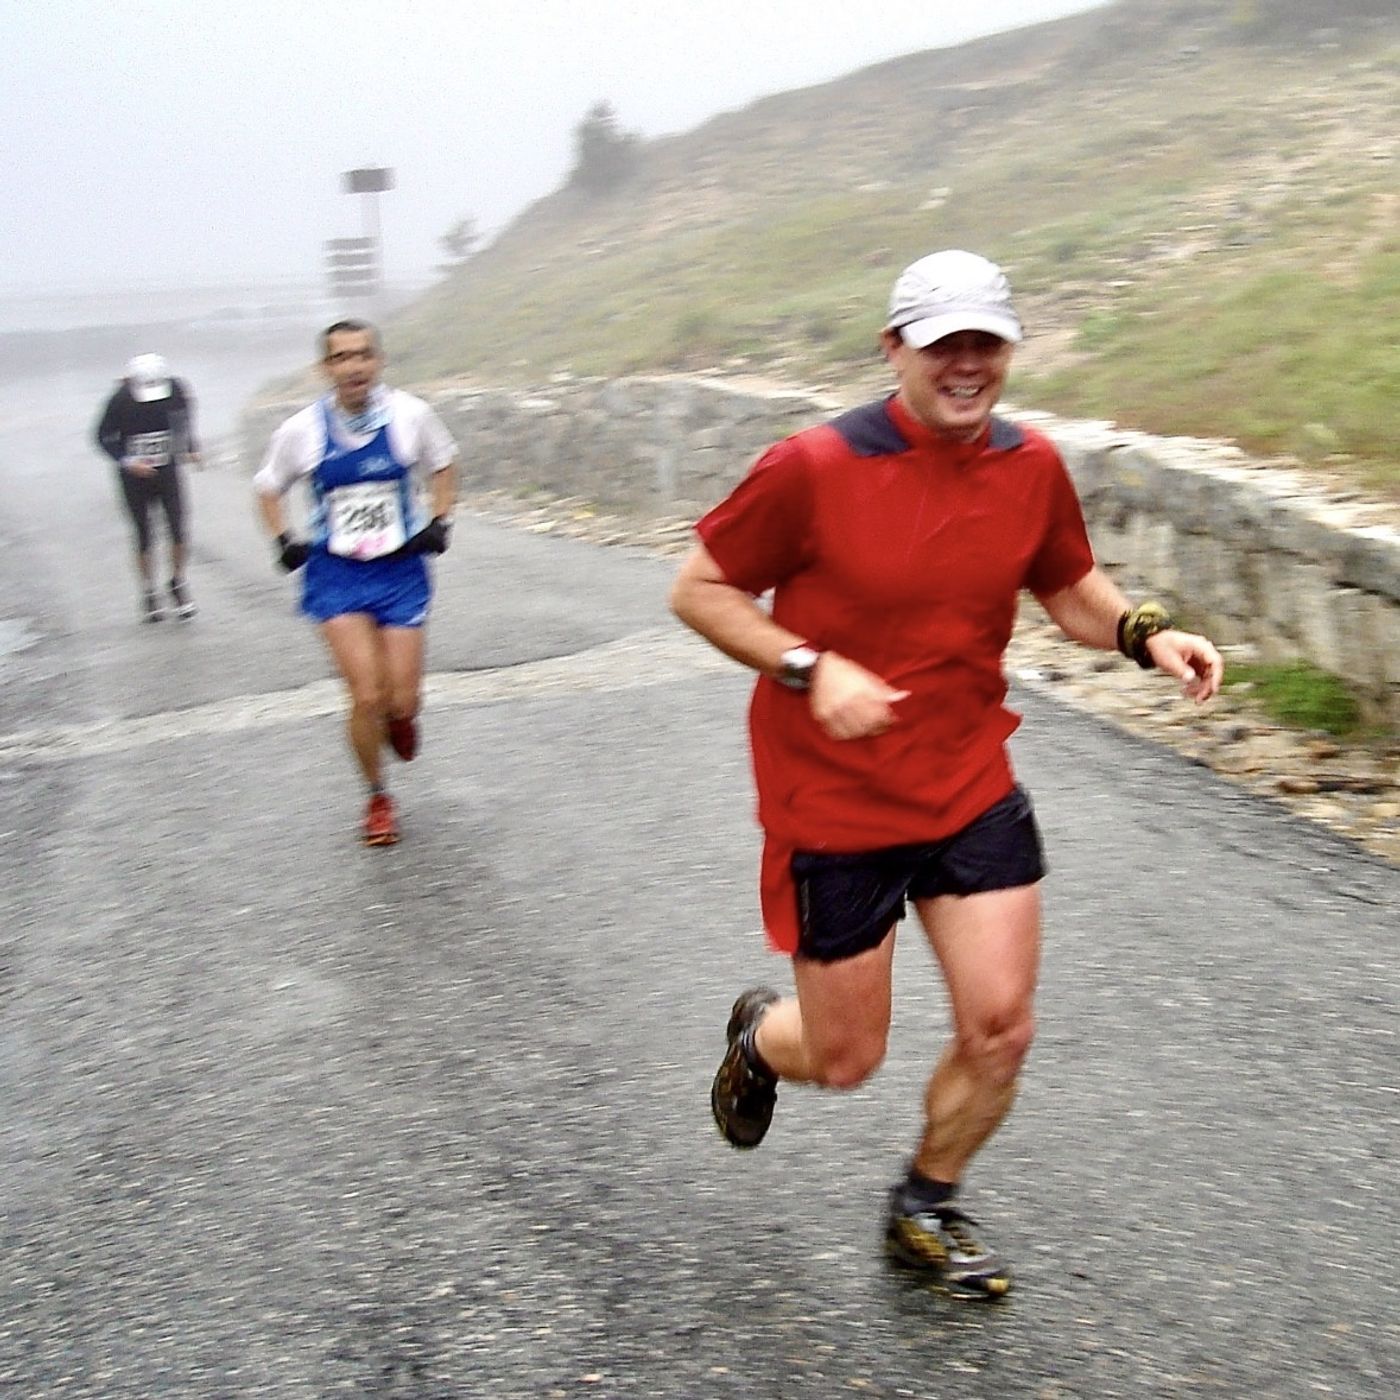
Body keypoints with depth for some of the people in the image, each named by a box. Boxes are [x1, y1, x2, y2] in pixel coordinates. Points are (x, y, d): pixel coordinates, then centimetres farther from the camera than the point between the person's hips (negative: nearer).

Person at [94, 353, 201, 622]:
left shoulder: (175, 390, -12)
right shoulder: (121, 400, -18)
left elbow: (185, 415, 11)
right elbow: (104, 437, -7)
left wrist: (191, 448, 2)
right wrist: (127, 461, -19)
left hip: (168, 470, 2)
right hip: (135, 475, -1)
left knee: (178, 530, -5)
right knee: (144, 536, 3)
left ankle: (178, 583, 17)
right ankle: (149, 592, 20)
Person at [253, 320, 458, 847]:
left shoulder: (410, 415, -9)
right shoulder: (302, 431, -8)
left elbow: (442, 466, 12)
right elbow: (267, 488, 10)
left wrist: (439, 521, -1)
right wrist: (284, 541, -4)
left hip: (401, 570, 1)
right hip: (336, 575, -1)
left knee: (401, 700, 0)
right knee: (367, 696, -11)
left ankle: (400, 716, 41)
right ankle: (377, 798, 15)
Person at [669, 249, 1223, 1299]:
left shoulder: (1031, 465, -2)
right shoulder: (813, 467, -17)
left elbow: (1070, 586, 15)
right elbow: (698, 591, -10)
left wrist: (1145, 633, -6)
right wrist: (811, 667, -24)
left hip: (973, 788, 4)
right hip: (833, 806, -4)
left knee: (1000, 1030, 2)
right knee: (846, 1060, 7)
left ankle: (927, 1210, 31)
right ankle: (759, 1036, 46)